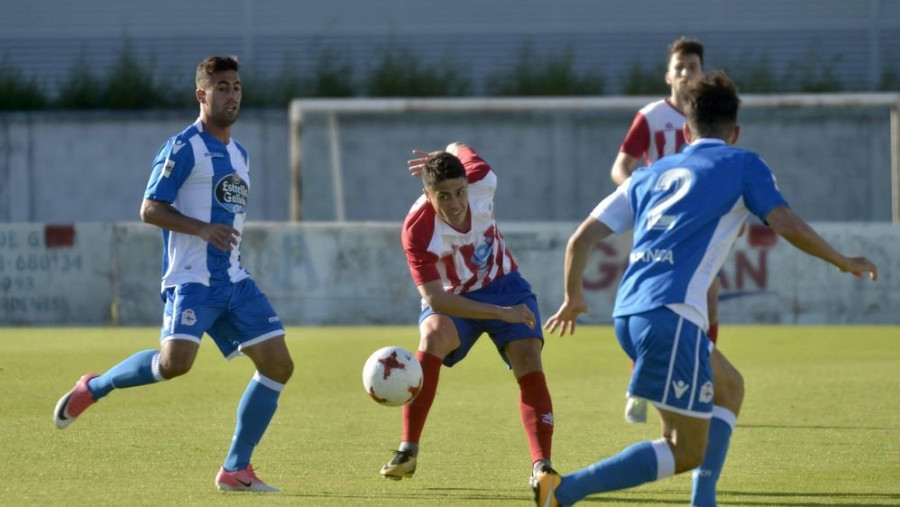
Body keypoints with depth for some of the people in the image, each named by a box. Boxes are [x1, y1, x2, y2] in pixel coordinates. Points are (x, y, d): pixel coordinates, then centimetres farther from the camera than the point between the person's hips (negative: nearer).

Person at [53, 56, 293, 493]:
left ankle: (235, 470, 2)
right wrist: (202, 229, -22)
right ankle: (94, 388, 1)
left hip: (232, 280, 8)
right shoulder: (184, 148, -6)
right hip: (191, 279, -8)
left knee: (278, 363, -4)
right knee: (175, 361, -27)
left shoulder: (239, 155, 19)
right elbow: (150, 210, -11)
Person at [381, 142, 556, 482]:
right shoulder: (417, 231, -32)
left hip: (504, 286, 3)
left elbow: (459, 148, 1)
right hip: (454, 300, -3)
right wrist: (502, 313, -40)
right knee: (434, 335, -34)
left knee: (529, 360, -19)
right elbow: (435, 300, -36)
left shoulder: (481, 181, -23)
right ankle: (407, 451, -30)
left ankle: (541, 466, -20)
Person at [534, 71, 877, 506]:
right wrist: (844, 263, 12)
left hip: (629, 312, 7)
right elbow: (789, 227, -3)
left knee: (728, 388, 27)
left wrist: (573, 296, 36)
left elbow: (581, 239, 20)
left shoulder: (651, 174, 23)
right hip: (671, 315, -7)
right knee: (687, 451, -5)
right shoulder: (742, 165, 10)